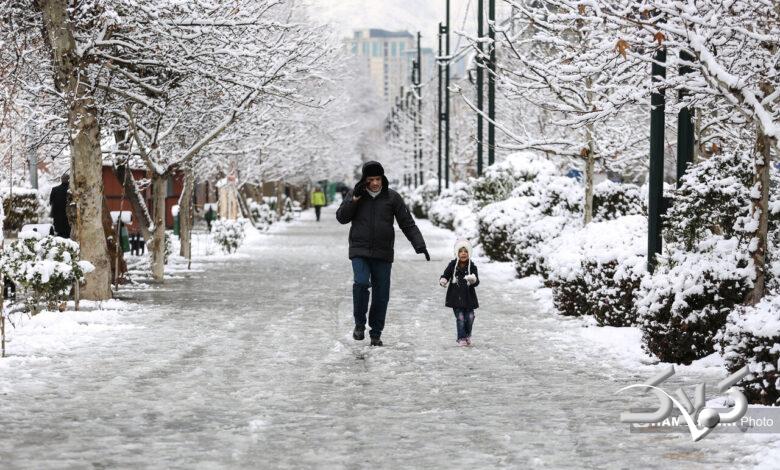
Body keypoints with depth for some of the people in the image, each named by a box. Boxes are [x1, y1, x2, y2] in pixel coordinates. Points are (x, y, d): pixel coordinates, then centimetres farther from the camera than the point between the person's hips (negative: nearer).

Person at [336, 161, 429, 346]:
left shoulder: (392, 197, 2)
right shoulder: (355, 194, 5)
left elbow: (408, 224, 2)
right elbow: (341, 217, 1)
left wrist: (420, 246, -9)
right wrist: (355, 199, -11)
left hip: (383, 254, 1)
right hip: (359, 251, -1)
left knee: (381, 294, 2)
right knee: (361, 283, -23)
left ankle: (376, 334, 14)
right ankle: (359, 323, -5)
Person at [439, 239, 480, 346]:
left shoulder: (472, 266, -3)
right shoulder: (452, 265, -2)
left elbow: (476, 282, -8)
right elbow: (446, 275, 2)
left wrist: (473, 280, -32)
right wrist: (443, 280, -21)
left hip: (468, 296, 1)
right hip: (456, 296, -1)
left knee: (470, 317, 4)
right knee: (460, 318, -5)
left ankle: (467, 336, 28)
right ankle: (461, 338, 5)